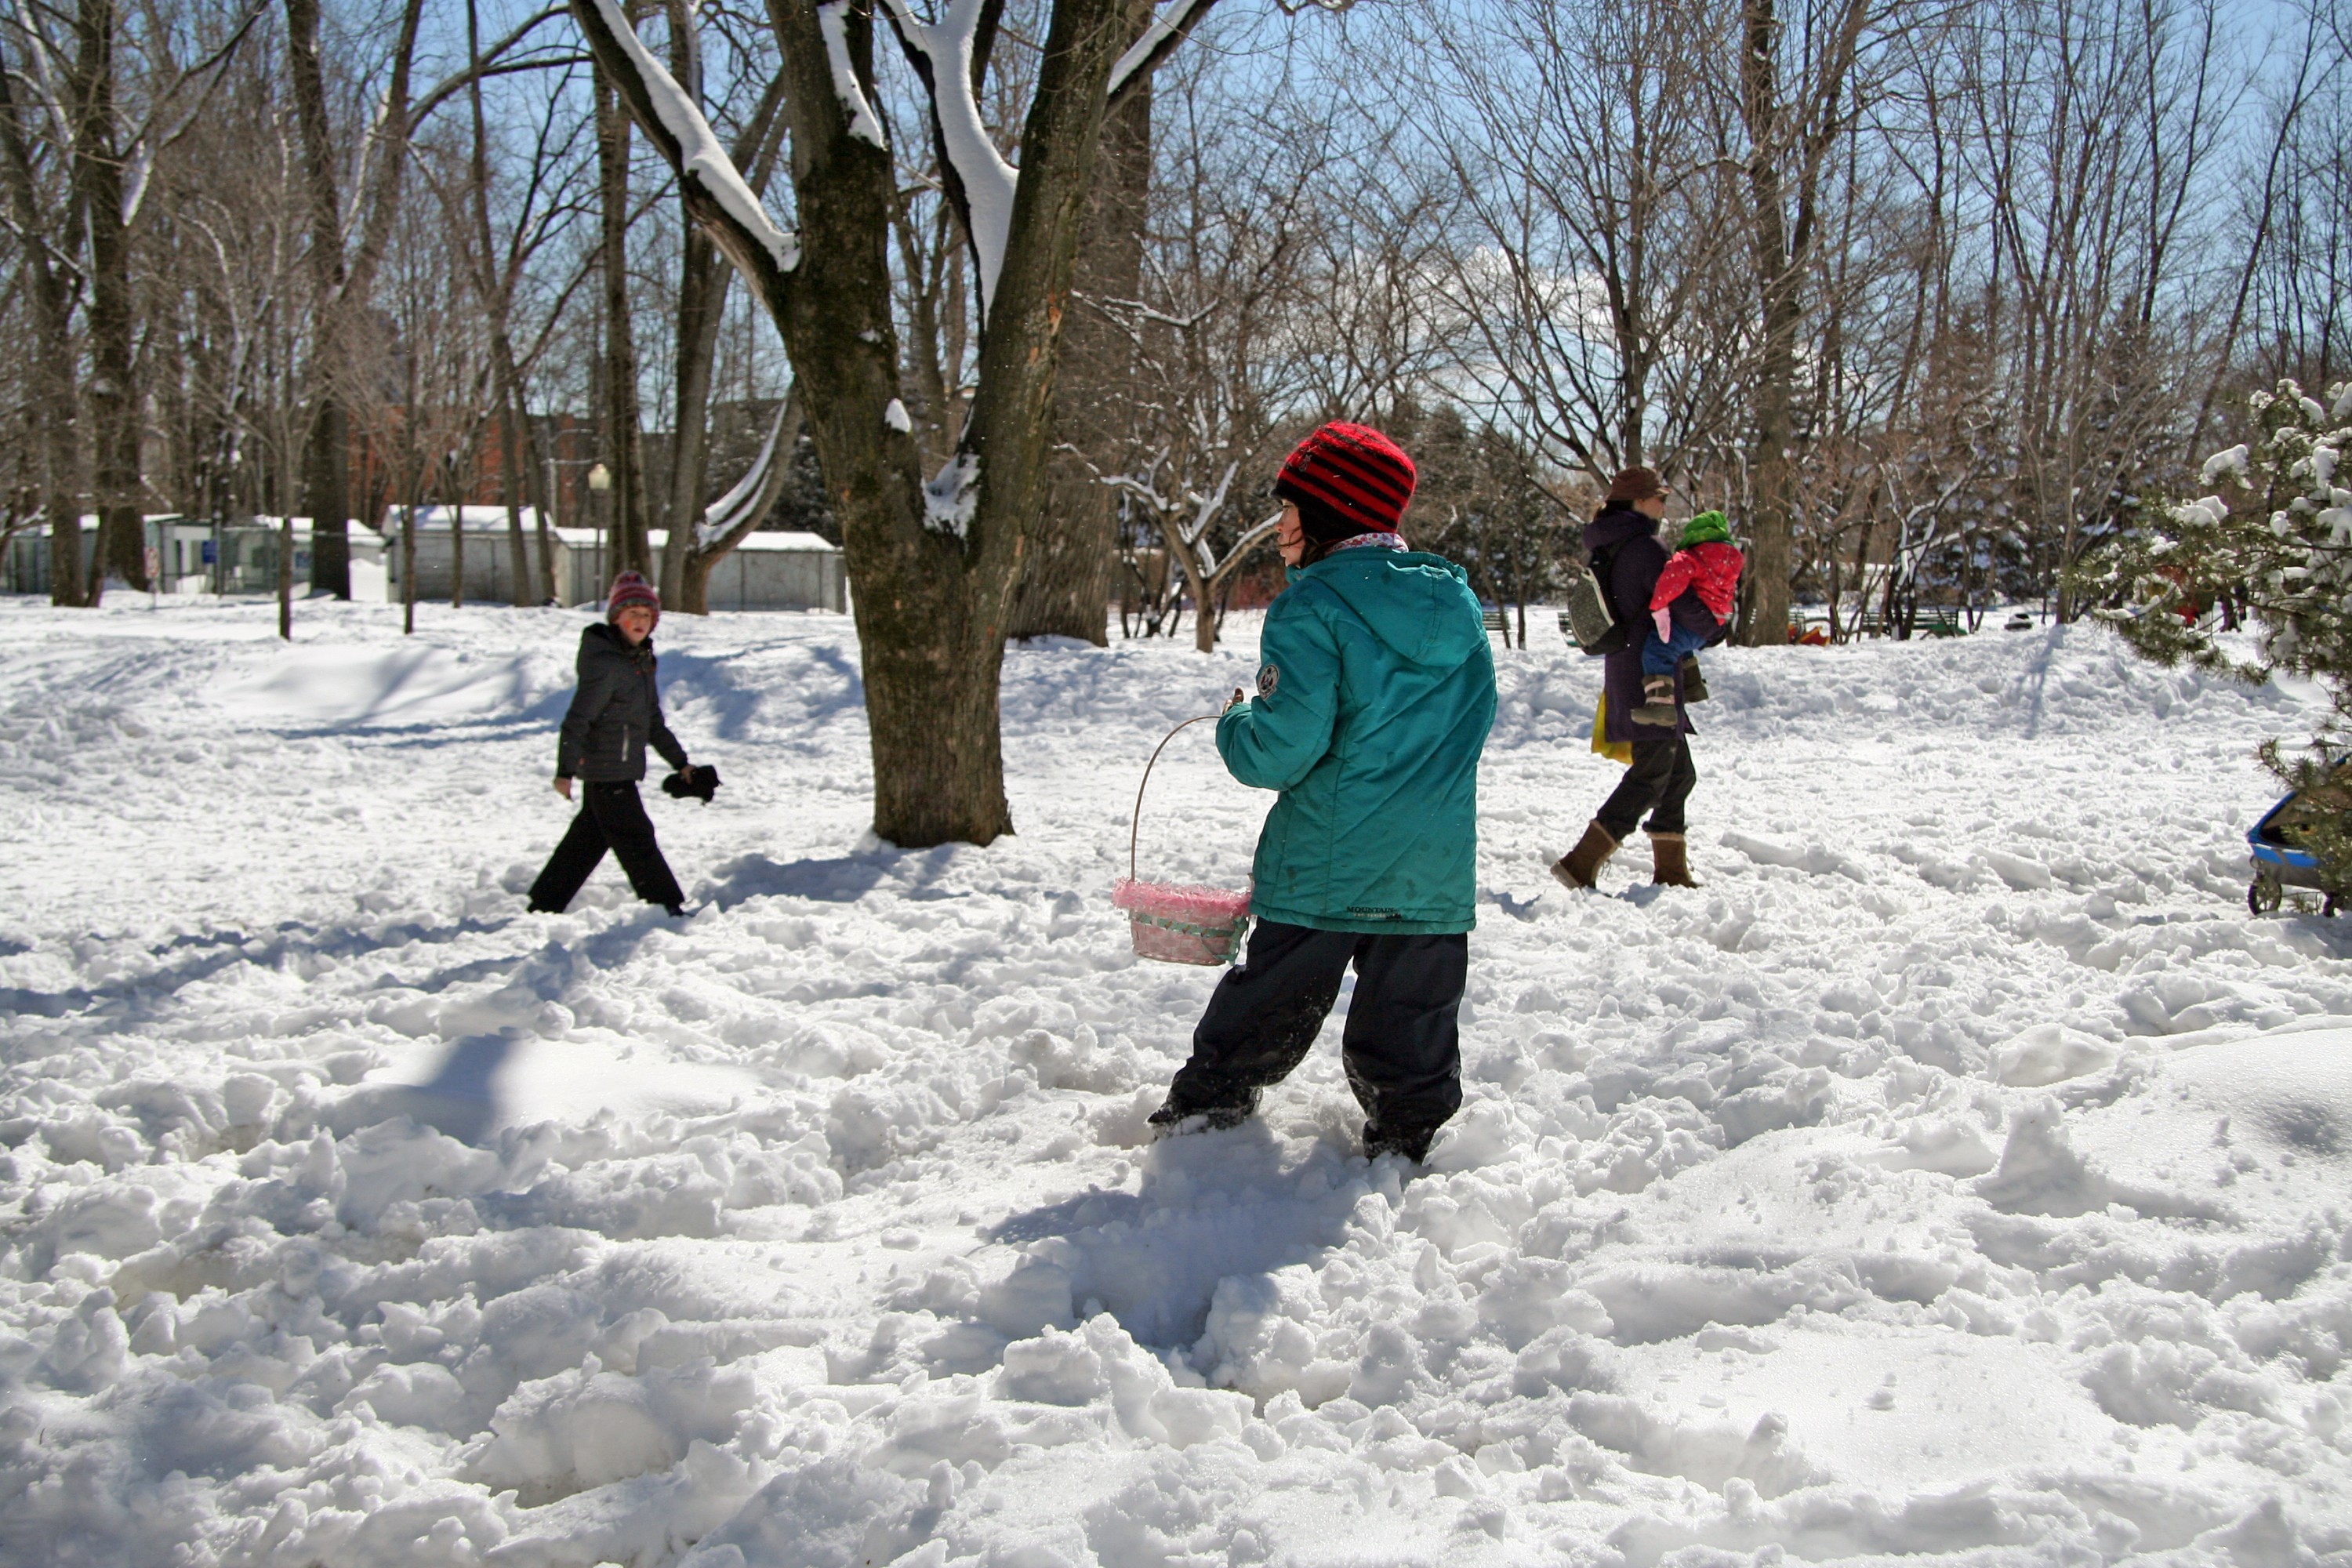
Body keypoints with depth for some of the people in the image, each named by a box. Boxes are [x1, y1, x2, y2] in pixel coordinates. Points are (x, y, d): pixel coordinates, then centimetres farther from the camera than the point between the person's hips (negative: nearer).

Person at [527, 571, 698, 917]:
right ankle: (667, 907, 4)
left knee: (590, 837, 16)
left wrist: (680, 762, 21)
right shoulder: (605, 664, -19)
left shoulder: (640, 661, 12)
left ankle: (545, 904, 25)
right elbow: (576, 721, -20)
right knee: (636, 839, -3)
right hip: (605, 771, -10)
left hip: (622, 770, 10)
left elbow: (653, 723, 20)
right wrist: (565, 771, -21)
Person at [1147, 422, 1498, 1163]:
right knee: (1413, 1007, 13)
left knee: (1272, 998, 11)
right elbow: (1476, 719, 18)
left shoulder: (1314, 609, -15)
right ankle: (1407, 1128, 18)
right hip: (1437, 871, 4)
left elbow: (1283, 747, -20)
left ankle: (1208, 1104, 24)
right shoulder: (1458, 603, 6)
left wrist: (1236, 726, 1)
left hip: (1324, 864, -4)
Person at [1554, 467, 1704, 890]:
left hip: (1625, 675, 10)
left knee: (1679, 772, 17)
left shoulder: (1605, 550, 13)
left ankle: (1671, 871, 20)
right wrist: (1714, 619, 1)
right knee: (1651, 776, -9)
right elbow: (1685, 606, -20)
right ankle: (1581, 864, -15)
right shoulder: (1644, 548, -15)